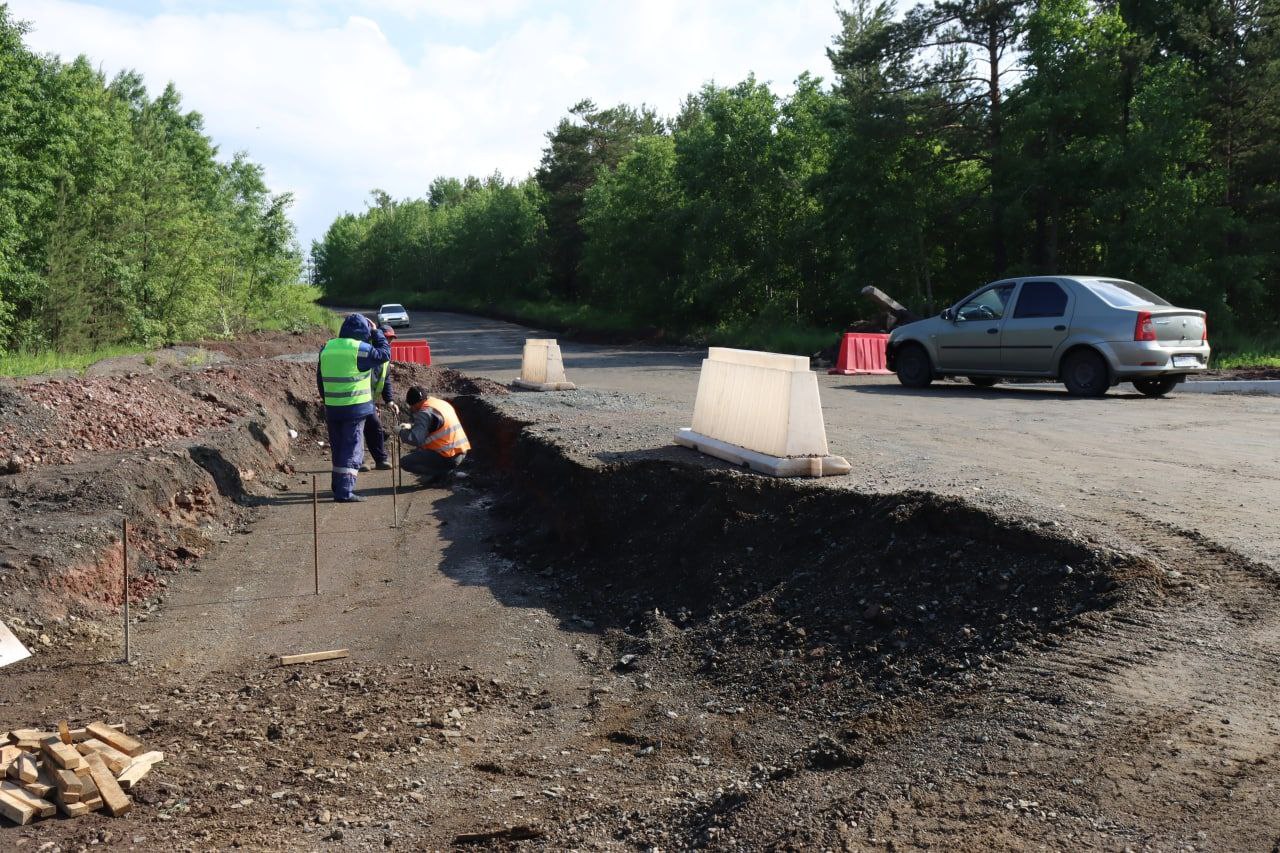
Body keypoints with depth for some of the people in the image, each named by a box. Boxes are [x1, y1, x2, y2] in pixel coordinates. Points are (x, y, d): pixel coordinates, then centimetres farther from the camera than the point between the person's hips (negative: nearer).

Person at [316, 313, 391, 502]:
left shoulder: (326, 348, 8)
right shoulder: (360, 348, -12)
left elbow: (320, 380, 15)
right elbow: (384, 354, 3)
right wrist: (376, 332, 12)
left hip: (331, 408, 6)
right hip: (355, 408, -6)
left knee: (338, 449, 17)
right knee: (352, 450, -2)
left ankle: (339, 487, 26)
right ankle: (345, 491, -9)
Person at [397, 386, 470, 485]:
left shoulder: (425, 412, -15)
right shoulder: (441, 403, 14)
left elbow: (415, 439, -23)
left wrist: (402, 431, -4)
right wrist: (411, 426, 15)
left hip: (448, 458, -9)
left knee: (405, 462, -6)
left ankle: (439, 472, -4)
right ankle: (442, 470, 12)